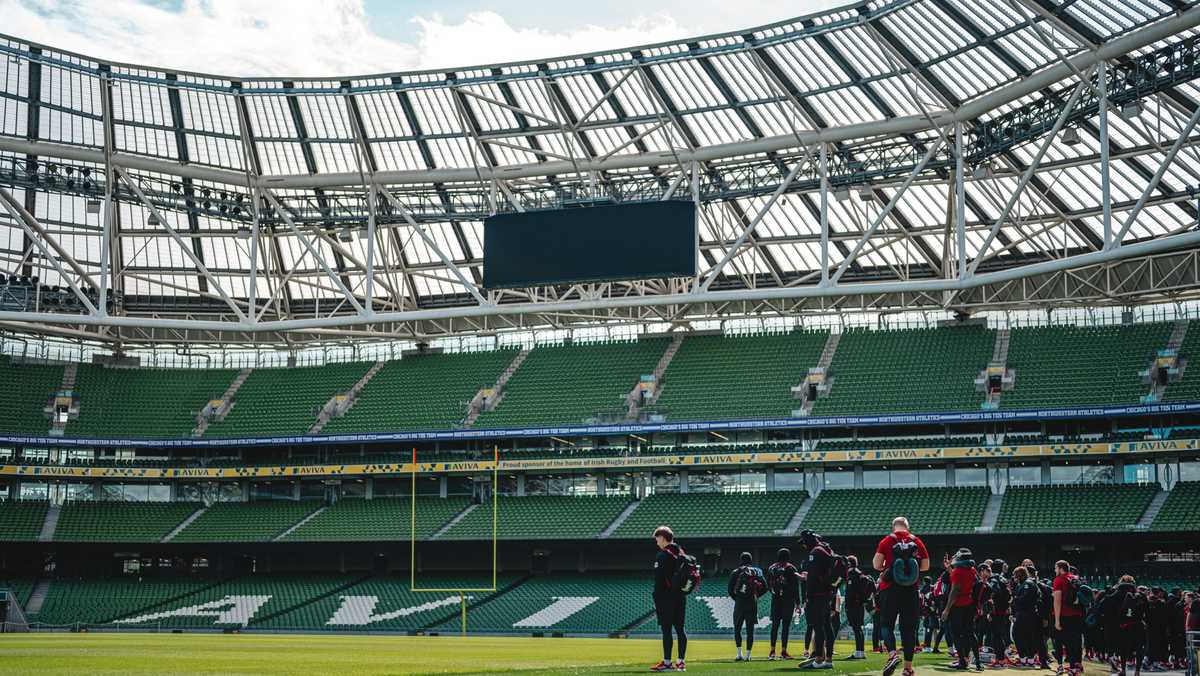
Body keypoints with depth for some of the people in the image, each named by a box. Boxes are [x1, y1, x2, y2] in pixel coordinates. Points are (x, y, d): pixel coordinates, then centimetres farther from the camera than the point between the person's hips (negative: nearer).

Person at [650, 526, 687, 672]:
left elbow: (659, 580, -14)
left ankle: (667, 663, -7)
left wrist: (656, 600, -11)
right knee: (679, 629, 9)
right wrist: (682, 591, 19)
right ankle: (680, 662, 10)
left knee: (666, 630, -6)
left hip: (667, 598, -8)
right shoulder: (681, 553, 15)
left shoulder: (663, 555, -10)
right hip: (681, 597, 8)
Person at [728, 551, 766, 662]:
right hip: (752, 603, 1)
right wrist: (756, 596, 13)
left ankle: (739, 654, -4)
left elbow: (730, 589, -1)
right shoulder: (757, 571, 7)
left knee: (737, 629, 7)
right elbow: (764, 587, 3)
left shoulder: (735, 572, 3)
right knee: (750, 630, 5)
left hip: (739, 603, -1)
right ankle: (747, 655, 2)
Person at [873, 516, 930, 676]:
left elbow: (876, 564, -8)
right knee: (909, 628, 8)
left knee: (887, 624, 5)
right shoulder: (917, 541, 6)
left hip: (891, 589, -2)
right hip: (912, 591, 2)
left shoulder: (887, 541, -1)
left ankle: (892, 654, -21)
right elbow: (926, 566, 5)